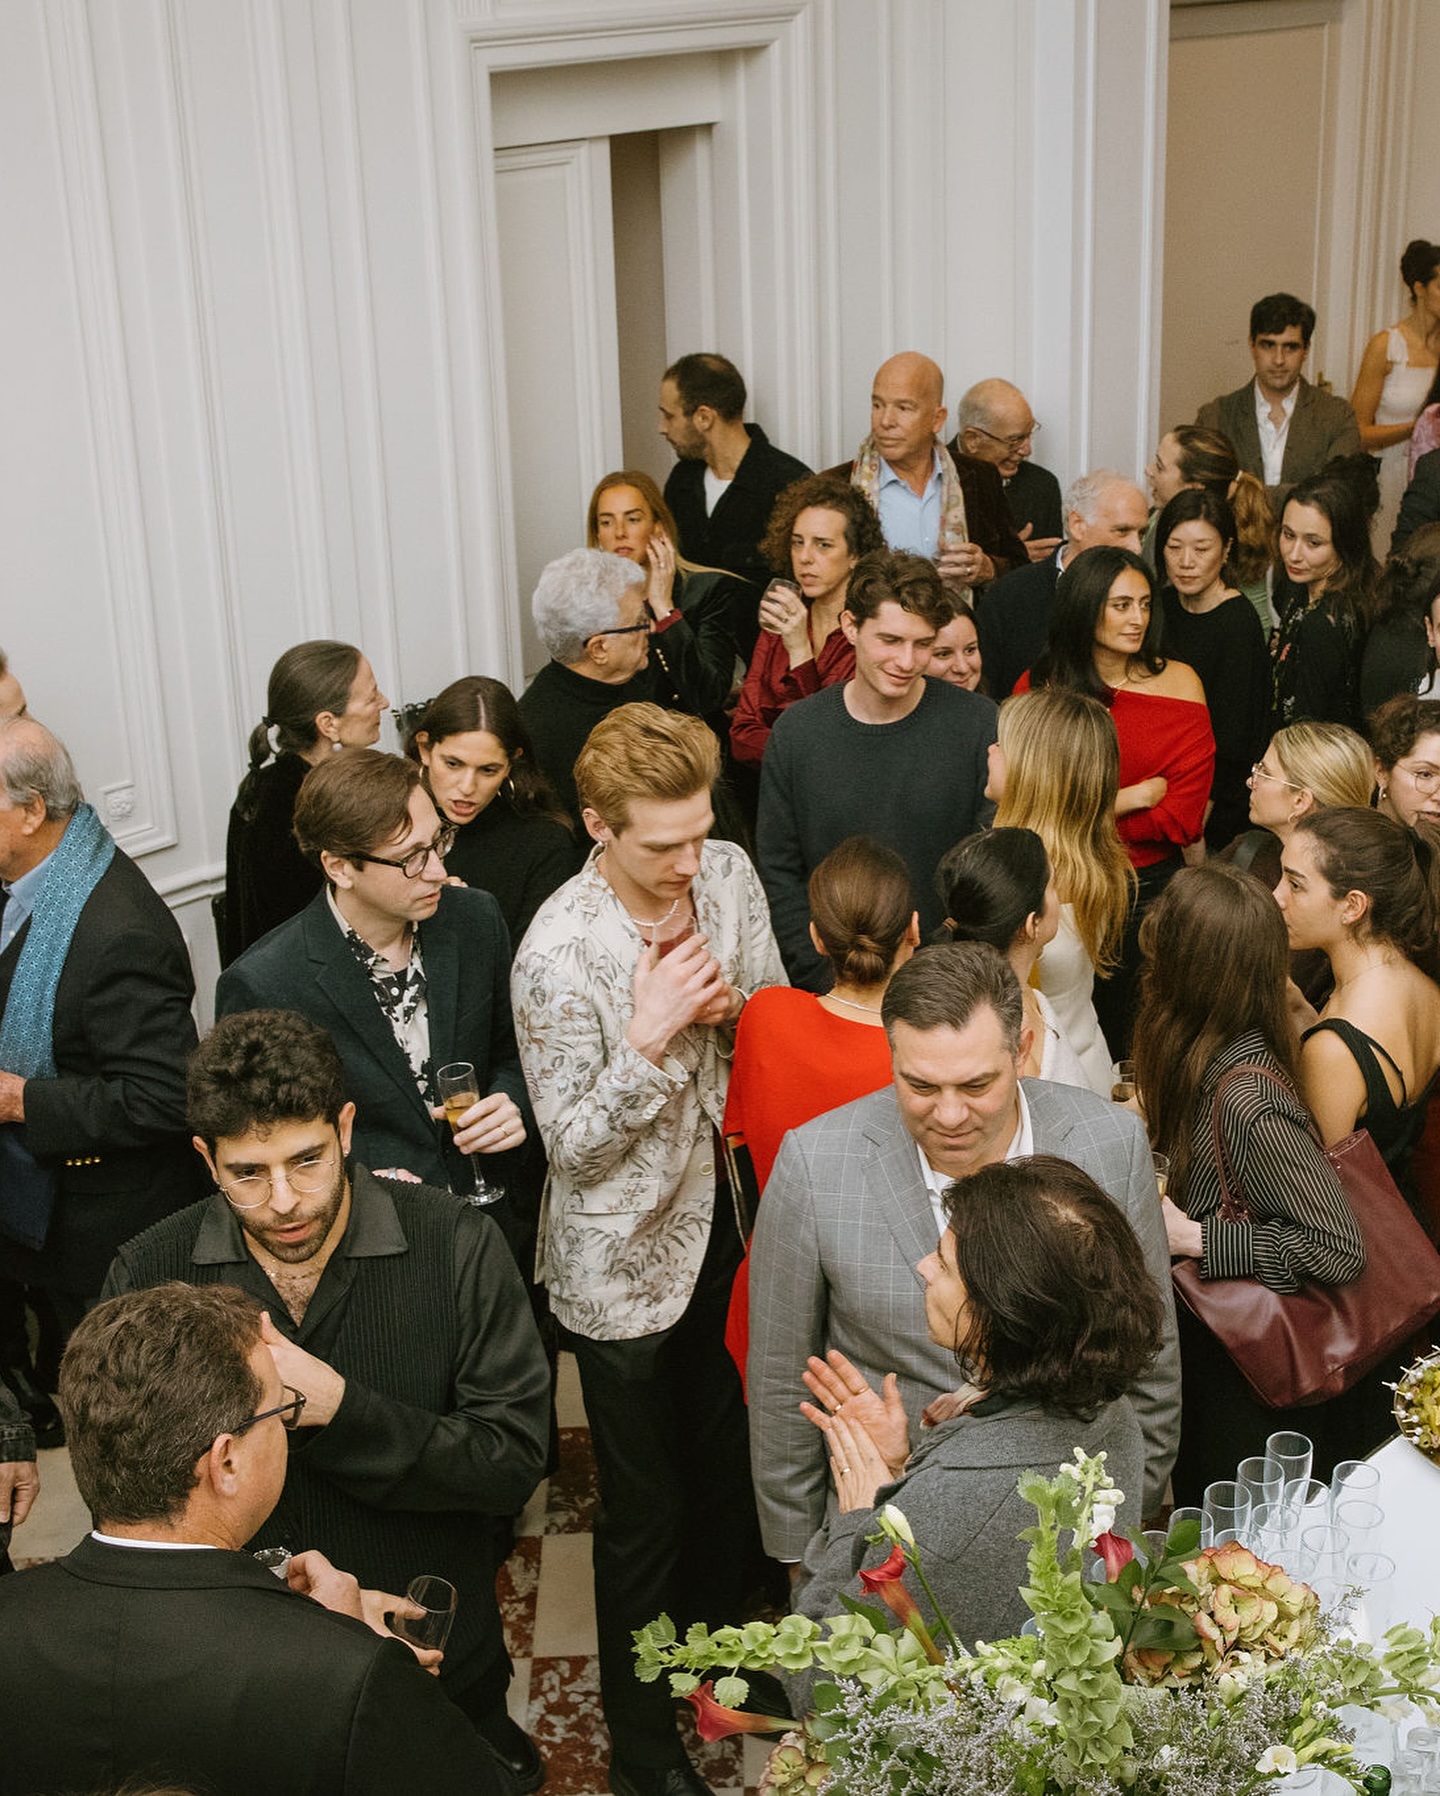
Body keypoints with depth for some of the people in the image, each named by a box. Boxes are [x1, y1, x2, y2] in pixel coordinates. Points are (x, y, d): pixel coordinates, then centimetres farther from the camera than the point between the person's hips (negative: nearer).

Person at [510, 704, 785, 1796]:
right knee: (645, 1512, 10)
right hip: (626, 1263, -5)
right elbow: (575, 1147, -19)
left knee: (728, 1466, 24)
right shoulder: (558, 955, -25)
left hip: (727, 1223, 6)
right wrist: (649, 1035, -32)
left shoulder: (728, 874, -7)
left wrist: (728, 1003, -17)